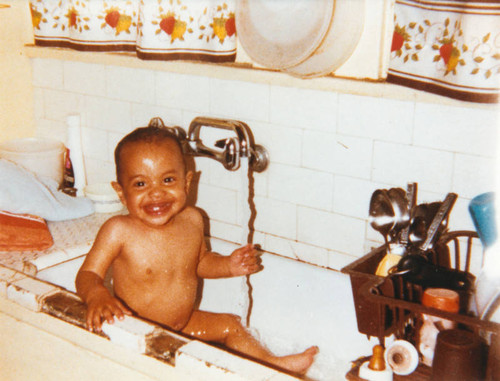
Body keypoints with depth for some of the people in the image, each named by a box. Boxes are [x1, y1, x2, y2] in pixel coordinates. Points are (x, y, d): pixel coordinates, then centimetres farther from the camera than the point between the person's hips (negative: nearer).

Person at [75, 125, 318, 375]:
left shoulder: (192, 220, -5)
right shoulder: (119, 231, -23)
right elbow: (88, 274, -20)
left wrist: (228, 265, -4)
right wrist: (96, 295, -43)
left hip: (185, 323, 6)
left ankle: (274, 364, 30)